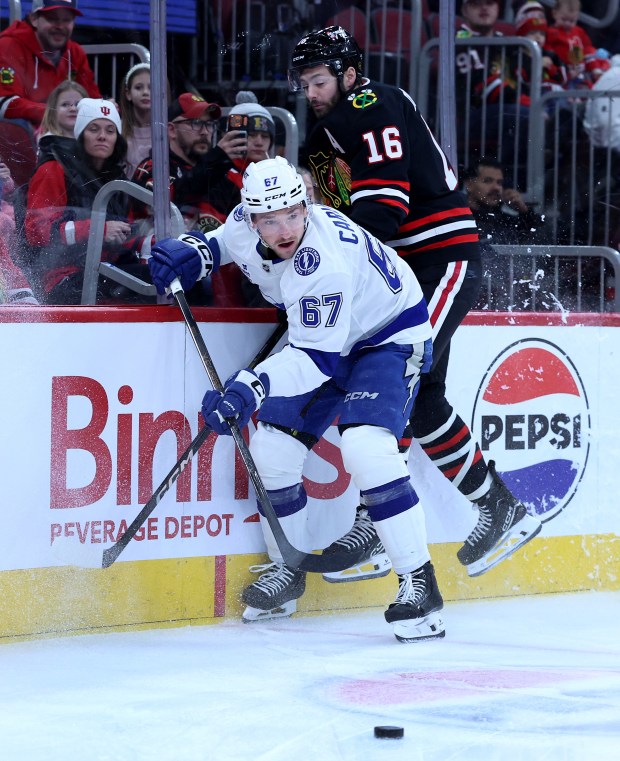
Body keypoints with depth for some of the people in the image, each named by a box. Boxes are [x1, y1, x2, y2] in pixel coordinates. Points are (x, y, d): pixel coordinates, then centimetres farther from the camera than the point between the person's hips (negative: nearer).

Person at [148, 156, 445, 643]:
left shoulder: (325, 263, -37)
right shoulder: (245, 226, -14)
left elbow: (318, 357, -35)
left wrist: (250, 389, -44)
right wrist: (193, 254, -7)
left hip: (391, 337, -8)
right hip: (319, 334, 8)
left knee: (365, 448, -27)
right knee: (272, 447, 0)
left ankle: (420, 584, -20)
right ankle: (287, 569, 20)